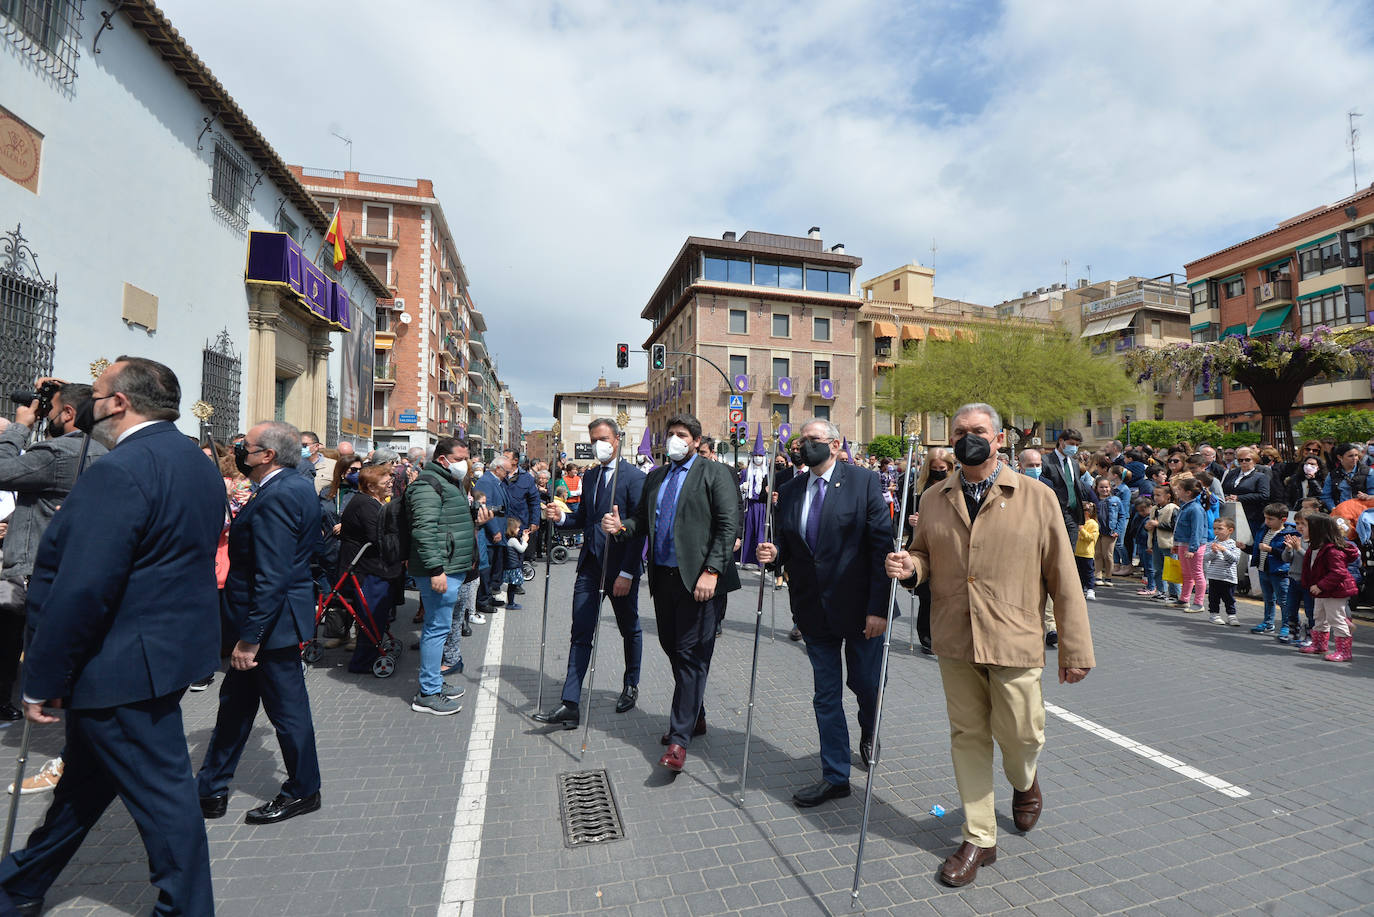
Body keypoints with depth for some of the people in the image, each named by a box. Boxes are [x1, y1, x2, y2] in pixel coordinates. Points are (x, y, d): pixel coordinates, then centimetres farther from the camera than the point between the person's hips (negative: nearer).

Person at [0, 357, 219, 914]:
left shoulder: (118, 473, -22)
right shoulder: (198, 464, 8)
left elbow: (80, 592, -23)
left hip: (126, 665, -9)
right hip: (174, 649, 9)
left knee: (162, 795, 5)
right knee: (86, 777, 27)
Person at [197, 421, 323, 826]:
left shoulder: (277, 497, -24)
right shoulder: (298, 485, 6)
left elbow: (271, 577, -27)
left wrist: (250, 639, -23)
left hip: (273, 622, -10)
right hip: (272, 618, 10)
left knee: (287, 708, 7)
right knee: (235, 702, 20)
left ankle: (303, 792, 25)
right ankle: (211, 789, 36)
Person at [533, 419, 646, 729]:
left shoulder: (634, 477, -12)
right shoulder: (589, 477, 11)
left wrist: (627, 573, -19)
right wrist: (561, 517, -5)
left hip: (620, 567, -5)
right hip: (589, 564, 6)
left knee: (630, 630, 15)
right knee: (580, 634, 3)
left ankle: (631, 686, 37)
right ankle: (570, 705, 8)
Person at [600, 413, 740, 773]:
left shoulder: (715, 474, -3)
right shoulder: (655, 476, 16)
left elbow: (729, 525, -10)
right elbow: (641, 518, 16)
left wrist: (711, 571, -18)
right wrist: (620, 527, -7)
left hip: (697, 578, -6)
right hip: (663, 575, 7)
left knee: (691, 655, -2)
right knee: (672, 647, 15)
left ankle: (679, 738, 8)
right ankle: (695, 716, 34)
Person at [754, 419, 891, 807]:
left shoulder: (865, 482, -8)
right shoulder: (790, 491, 5)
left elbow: (882, 545, -11)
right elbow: (785, 548, 11)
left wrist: (878, 607, -15)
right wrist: (773, 554, -13)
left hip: (859, 609, -3)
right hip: (814, 611, 3)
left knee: (866, 685, 15)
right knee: (825, 696, 13)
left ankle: (867, 733, 50)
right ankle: (835, 776, 30)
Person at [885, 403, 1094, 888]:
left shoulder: (1037, 498, -3)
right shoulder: (934, 499, 5)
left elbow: (1063, 578, -2)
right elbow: (925, 557, 14)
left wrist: (1076, 649, -3)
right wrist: (909, 566, -10)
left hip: (1014, 644, -2)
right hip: (955, 644, 3)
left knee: (1019, 734, 8)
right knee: (968, 737, 12)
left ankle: (1024, 781, 46)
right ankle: (978, 839, 30)